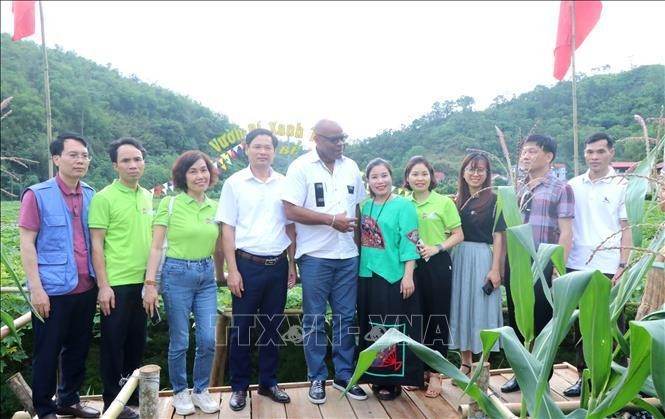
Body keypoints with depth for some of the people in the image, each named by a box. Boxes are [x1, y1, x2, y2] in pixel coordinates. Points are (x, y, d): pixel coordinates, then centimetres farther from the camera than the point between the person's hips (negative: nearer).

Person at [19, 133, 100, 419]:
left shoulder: (91, 195, 6)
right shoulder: (37, 194, -7)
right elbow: (26, 244, -8)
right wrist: (36, 288, -13)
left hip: (86, 288, 5)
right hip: (53, 290, -5)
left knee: (78, 350, 17)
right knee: (47, 353, 9)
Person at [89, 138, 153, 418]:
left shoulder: (147, 197, 9)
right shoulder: (104, 198, -9)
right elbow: (96, 245, -11)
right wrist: (103, 286, -14)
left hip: (142, 282, 6)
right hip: (116, 284, -6)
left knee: (137, 341, 16)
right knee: (113, 344, 6)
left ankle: (132, 395, 33)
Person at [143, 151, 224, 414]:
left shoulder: (215, 207, 6)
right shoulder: (169, 204, -6)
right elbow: (157, 246, -7)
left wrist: (221, 276, 17)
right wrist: (150, 283, -12)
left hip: (206, 276, 4)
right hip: (177, 274, -4)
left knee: (208, 340, 3)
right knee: (179, 342, 7)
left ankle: (201, 391, 25)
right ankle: (180, 393, 28)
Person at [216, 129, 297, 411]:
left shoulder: (284, 184, 5)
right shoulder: (234, 183, -2)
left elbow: (290, 228, 10)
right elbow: (227, 229, -3)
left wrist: (292, 265, 7)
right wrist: (232, 270, -9)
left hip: (278, 265, 3)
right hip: (247, 264, -2)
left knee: (273, 326, 13)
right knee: (242, 327, 7)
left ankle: (268, 382, 28)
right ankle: (239, 387, 23)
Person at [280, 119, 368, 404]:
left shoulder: (351, 167, 9)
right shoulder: (300, 167, -6)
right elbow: (291, 210, -13)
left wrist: (360, 239, 7)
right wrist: (332, 219, -16)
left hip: (348, 255, 4)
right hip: (315, 256, -4)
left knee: (346, 316, 11)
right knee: (314, 318, 7)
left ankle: (344, 375, 26)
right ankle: (317, 378, 21)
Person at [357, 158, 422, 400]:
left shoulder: (403, 206, -6)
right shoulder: (366, 207, 11)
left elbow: (409, 243, -11)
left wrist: (408, 276, -17)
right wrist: (360, 271, 13)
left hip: (394, 278, -6)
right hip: (368, 276, 6)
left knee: (394, 329, 2)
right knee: (372, 328, 13)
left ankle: (393, 380, 15)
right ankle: (377, 377, 27)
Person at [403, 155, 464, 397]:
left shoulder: (444, 202, -3)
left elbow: (458, 235, -2)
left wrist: (436, 248, -15)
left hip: (437, 265, -3)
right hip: (412, 265, 3)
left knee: (437, 317, 4)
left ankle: (435, 373, 17)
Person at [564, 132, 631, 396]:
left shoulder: (622, 186, 0)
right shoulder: (573, 186, 8)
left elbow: (626, 229, -1)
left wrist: (623, 266, -8)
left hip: (608, 269, -3)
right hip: (576, 267, 3)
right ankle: (584, 376, 22)